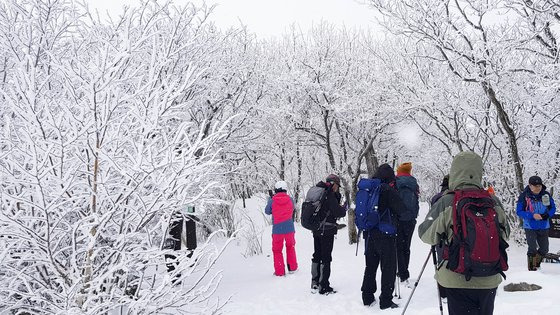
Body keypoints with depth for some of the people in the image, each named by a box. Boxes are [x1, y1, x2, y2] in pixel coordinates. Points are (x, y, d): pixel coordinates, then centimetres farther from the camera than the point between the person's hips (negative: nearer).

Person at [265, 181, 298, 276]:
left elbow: (267, 211, 5)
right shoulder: (290, 199, -5)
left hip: (277, 229, -2)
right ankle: (292, 268, 28)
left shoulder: (272, 200, -10)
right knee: (290, 247, 23)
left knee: (277, 250, 12)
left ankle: (280, 271, 11)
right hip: (289, 228, 2)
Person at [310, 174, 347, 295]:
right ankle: (323, 287, 3)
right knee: (326, 258, -1)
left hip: (316, 229, 8)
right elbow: (339, 212, -18)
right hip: (327, 231, -8)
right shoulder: (329, 195, -16)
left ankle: (315, 284, 25)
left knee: (317, 256, 16)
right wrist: (344, 209, 2)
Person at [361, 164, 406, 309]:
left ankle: (367, 297, 24)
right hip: (386, 235, -6)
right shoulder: (388, 190, -15)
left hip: (369, 233, 7)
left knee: (370, 266, 17)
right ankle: (386, 300, 5)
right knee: (388, 267, 3)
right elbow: (401, 210, -10)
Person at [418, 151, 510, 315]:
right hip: (489, 280, 3)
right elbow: (505, 234, 10)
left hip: (458, 281, -3)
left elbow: (427, 235, -6)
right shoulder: (494, 203, -3)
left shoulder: (446, 203, -15)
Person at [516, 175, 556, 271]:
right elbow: (519, 212, -10)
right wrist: (532, 215, -24)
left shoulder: (546, 195, -4)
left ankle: (537, 263, 40)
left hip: (544, 227, 4)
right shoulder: (524, 196, -13)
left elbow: (553, 208, 5)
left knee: (544, 249, 14)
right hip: (530, 227, -4)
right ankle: (531, 267, 15)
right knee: (532, 249, -6)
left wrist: (546, 215, -16)